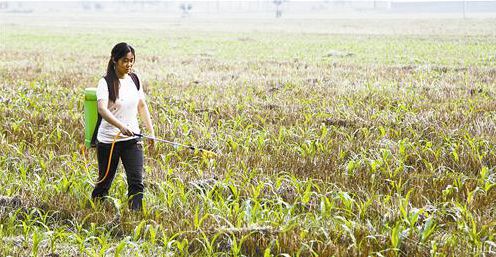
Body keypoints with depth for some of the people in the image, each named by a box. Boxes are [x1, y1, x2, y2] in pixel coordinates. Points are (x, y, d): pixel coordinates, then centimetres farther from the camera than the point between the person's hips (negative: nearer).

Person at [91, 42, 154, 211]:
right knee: (104, 182, 9)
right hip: (108, 141, -4)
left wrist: (151, 132, 13)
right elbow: (102, 109, -28)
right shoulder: (106, 83, -12)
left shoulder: (134, 80, 6)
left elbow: (142, 106, 17)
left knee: (136, 181, -9)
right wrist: (121, 126, -43)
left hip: (132, 140, 4)